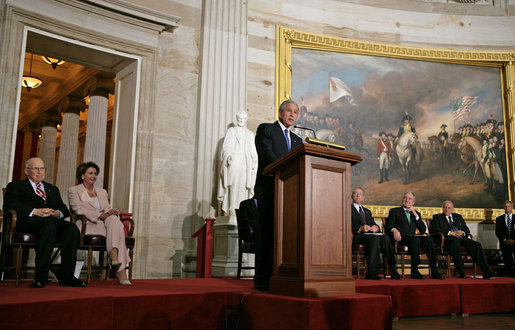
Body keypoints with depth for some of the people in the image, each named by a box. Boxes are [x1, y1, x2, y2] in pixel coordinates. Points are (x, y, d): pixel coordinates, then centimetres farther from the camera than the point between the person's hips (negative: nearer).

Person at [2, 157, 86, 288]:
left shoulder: (53, 189, 33)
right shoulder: (15, 186, 19)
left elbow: (64, 209, 21)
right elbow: (8, 206, -1)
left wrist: (57, 213, -5)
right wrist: (35, 211, -15)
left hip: (53, 221, 5)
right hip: (28, 222, -4)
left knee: (72, 228, -29)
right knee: (49, 224, -39)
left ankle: (66, 277, -30)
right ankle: (40, 277, -36)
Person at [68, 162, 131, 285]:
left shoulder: (102, 192, 29)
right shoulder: (74, 190, 11)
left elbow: (108, 209, 18)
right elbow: (79, 210, -6)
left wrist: (113, 212, -10)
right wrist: (100, 215, -20)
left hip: (107, 223, 5)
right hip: (87, 226, -5)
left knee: (114, 220, -35)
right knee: (116, 229, -34)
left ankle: (114, 257, -48)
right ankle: (121, 270, -42)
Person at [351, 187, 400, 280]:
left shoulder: (367, 211, 31)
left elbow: (374, 224, 19)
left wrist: (375, 227, -6)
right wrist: (360, 229, -20)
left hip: (369, 234, 6)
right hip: (357, 236, -5)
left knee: (385, 237, -25)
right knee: (375, 238, -34)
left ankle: (393, 270, -26)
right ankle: (370, 272, -34)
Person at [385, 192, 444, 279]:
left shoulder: (416, 214, 26)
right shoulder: (394, 211, 15)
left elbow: (423, 230, 12)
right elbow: (387, 226, 2)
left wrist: (416, 215, 4)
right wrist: (394, 230, -22)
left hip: (413, 238, 4)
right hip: (401, 238, -4)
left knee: (428, 239, -27)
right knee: (416, 239, -34)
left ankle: (433, 270, -27)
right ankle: (414, 271, -33)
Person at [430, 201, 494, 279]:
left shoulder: (458, 217, 29)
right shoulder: (437, 217, 15)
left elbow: (467, 230, 23)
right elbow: (433, 230, -4)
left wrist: (462, 232, -3)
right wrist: (450, 232, -12)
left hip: (461, 238, 5)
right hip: (447, 238, -5)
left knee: (477, 245, -22)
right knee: (455, 243, -39)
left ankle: (486, 273, -25)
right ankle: (460, 272, -33)